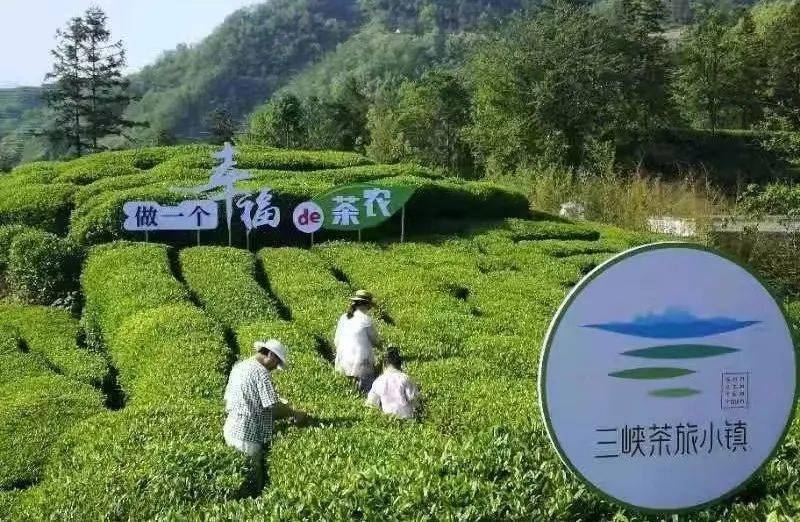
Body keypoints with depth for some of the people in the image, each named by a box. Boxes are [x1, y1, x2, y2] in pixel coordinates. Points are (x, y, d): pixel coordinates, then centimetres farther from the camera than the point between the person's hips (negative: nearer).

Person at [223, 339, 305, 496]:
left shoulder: (239, 366, 10)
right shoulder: (260, 371, -16)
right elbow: (274, 406, -19)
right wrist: (295, 414, -3)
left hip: (230, 431, 9)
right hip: (247, 435, -9)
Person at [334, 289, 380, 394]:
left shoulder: (343, 318, 5)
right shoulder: (366, 319, -9)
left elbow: (336, 342, 10)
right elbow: (375, 342, 0)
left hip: (342, 363, 5)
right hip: (361, 363, -5)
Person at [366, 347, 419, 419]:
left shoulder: (378, 381, -5)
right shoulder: (404, 378, -13)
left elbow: (371, 401, 3)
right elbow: (412, 397, -8)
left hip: (387, 413, 2)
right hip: (405, 414, -2)